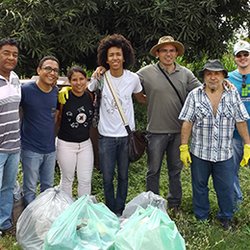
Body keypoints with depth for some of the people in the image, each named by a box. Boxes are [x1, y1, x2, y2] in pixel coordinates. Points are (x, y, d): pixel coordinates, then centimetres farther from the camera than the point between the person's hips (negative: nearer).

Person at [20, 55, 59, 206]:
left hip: (50, 149, 5)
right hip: (31, 149, -5)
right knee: (30, 188, 5)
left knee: (48, 187, 18)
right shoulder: (26, 90, -14)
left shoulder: (56, 92, 2)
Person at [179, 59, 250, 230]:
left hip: (225, 153, 0)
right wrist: (184, 148, -7)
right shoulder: (194, 95, -3)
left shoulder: (233, 95, 0)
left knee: (226, 188, 10)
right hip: (199, 152, 0)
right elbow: (187, 123, -4)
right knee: (199, 186, 14)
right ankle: (201, 218, 32)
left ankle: (226, 217, 32)